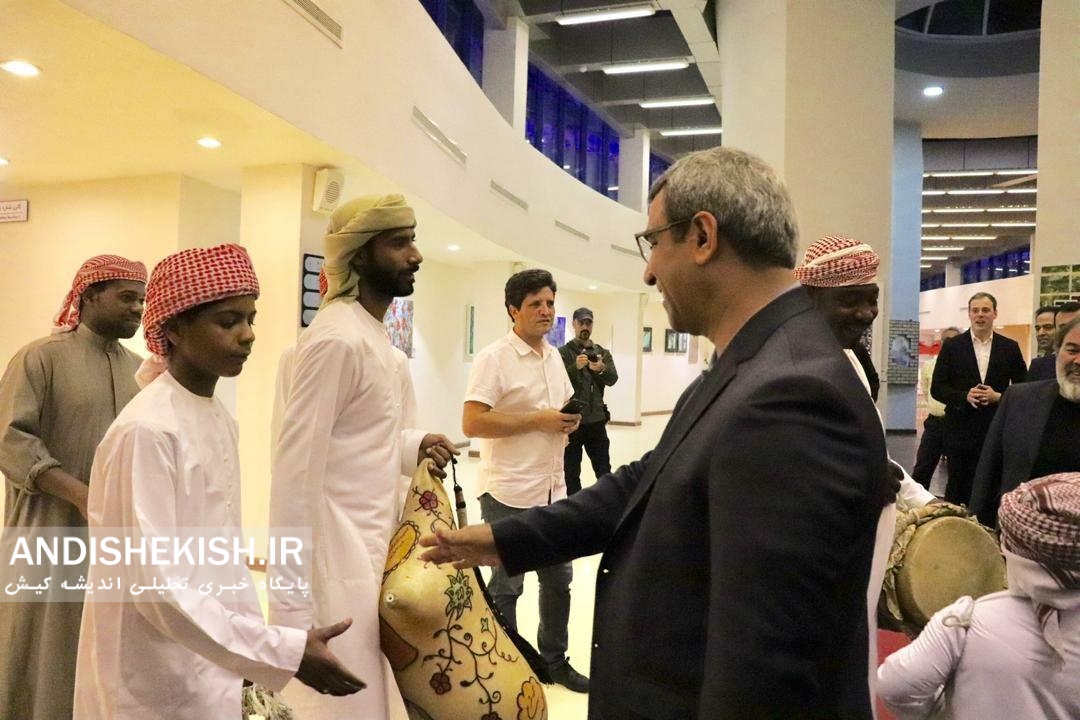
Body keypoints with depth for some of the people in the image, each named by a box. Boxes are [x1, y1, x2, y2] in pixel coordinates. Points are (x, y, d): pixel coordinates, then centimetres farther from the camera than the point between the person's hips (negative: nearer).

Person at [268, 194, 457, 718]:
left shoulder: (373, 336, 10)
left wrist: (411, 446, 0)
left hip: (371, 552, 9)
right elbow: (296, 470, -21)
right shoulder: (336, 339, -19)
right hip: (339, 561, -9)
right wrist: (291, 603, -20)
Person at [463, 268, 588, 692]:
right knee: (506, 586, 8)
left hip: (553, 489, 8)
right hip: (509, 493, -7)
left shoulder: (554, 356, 10)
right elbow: (471, 423, -20)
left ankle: (554, 660, 36)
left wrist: (571, 419, 0)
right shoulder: (493, 358, -14)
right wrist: (537, 420, -21)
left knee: (559, 578, 17)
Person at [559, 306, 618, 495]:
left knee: (604, 471, 9)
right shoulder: (563, 352, -1)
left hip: (596, 421, 3)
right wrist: (576, 367, -31)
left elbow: (613, 379, -6)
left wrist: (602, 369, -27)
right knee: (571, 472, 6)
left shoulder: (603, 352, 9)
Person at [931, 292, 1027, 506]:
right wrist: (964, 396, -17)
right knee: (958, 489, 5)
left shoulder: (1010, 347, 6)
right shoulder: (952, 345, 2)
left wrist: (999, 397, -11)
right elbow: (937, 388, 0)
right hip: (961, 430, -1)